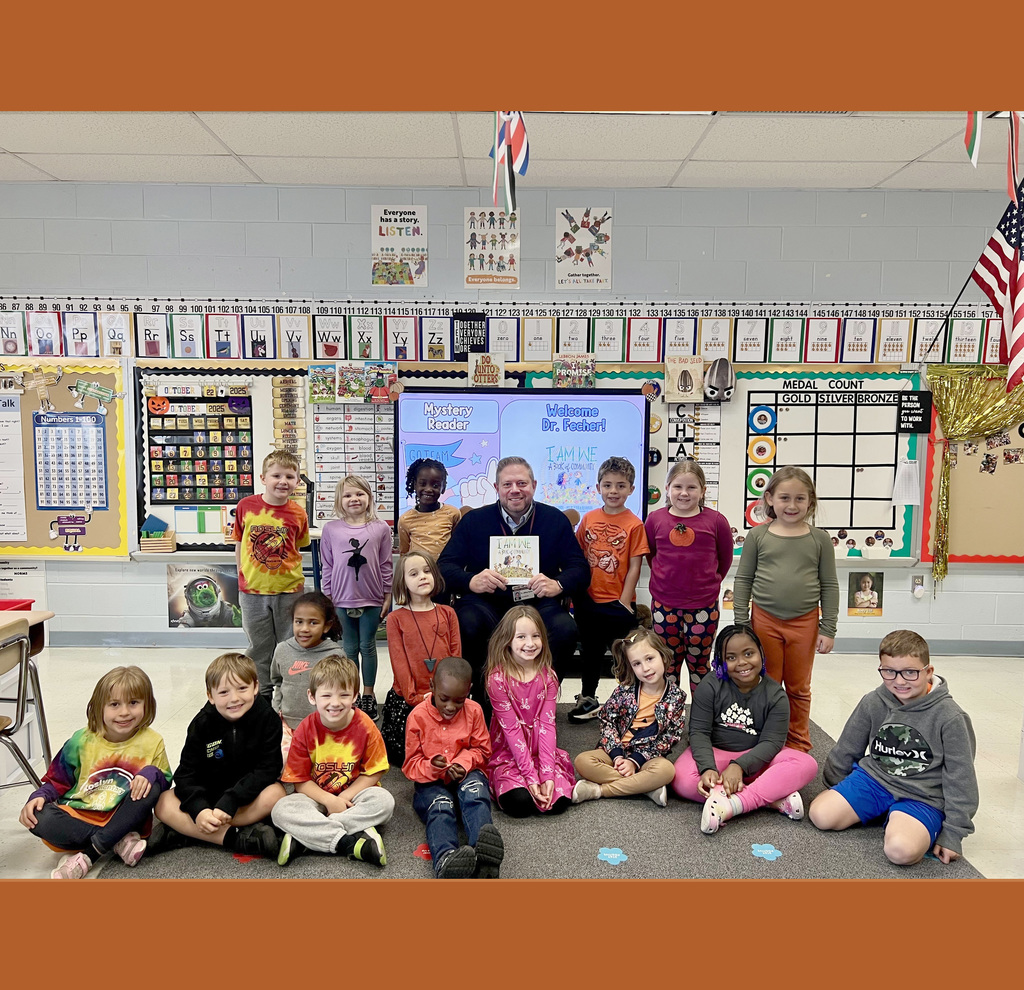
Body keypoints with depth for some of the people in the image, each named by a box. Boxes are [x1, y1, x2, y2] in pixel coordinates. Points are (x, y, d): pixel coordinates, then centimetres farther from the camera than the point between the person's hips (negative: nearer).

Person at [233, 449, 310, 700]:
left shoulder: (298, 513, -5)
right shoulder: (246, 506, -4)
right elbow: (240, 544, 6)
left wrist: (291, 572, -2)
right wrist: (242, 577, 6)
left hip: (289, 590, 0)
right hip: (252, 590, 1)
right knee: (259, 646, 13)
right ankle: (262, 693, 30)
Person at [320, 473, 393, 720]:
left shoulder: (381, 528, -3)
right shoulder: (331, 529, -1)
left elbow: (386, 565, 1)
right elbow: (327, 566, 4)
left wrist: (388, 595, 1)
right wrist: (327, 597, 4)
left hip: (372, 599, -1)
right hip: (342, 599, 1)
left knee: (368, 647, 10)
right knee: (349, 649, 11)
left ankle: (369, 695, 23)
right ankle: (352, 695, 24)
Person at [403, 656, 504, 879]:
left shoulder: (474, 711, -1)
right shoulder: (418, 716, -5)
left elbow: (481, 750, 7)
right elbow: (411, 765, -1)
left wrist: (464, 763, -16)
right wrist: (431, 766, -24)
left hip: (466, 775, 1)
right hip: (431, 781, -1)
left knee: (475, 791, -35)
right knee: (440, 806, -35)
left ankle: (482, 856, -61)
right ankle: (445, 860, -66)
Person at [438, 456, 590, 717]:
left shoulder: (556, 520, 6)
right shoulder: (474, 521, 6)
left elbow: (580, 570, 3)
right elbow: (445, 567, 0)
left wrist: (558, 585, -22)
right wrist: (472, 581, -23)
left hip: (538, 603, 1)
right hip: (486, 603, 0)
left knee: (565, 628, -30)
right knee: (467, 623, -33)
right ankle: (483, 699, -8)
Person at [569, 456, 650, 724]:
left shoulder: (634, 524, -8)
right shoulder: (589, 519, 2)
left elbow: (634, 567, -8)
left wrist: (624, 602, -10)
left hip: (618, 603, -4)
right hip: (588, 601, 4)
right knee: (590, 651, 19)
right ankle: (588, 699, 36)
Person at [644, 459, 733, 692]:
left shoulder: (715, 520, -7)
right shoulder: (655, 519, -3)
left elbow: (725, 558, 7)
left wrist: (709, 583, 11)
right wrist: (666, 577, 10)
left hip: (703, 606, -1)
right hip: (664, 605, 1)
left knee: (699, 664, 13)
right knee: (668, 664, 14)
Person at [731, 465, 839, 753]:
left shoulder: (819, 539, -1)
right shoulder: (758, 536, -3)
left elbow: (830, 586, 3)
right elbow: (743, 580, 0)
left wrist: (828, 629, 0)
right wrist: (741, 624, -2)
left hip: (804, 622, 1)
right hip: (765, 621, 0)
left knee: (798, 688, 15)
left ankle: (798, 743, 31)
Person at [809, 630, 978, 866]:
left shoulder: (950, 717, -13)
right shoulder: (873, 702, -3)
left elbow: (960, 780, -6)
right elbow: (846, 749, 11)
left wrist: (952, 834, -6)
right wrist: (835, 788, 20)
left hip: (922, 797, -4)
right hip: (874, 778, 4)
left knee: (901, 849, -33)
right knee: (821, 814, -16)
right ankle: (882, 810, 8)